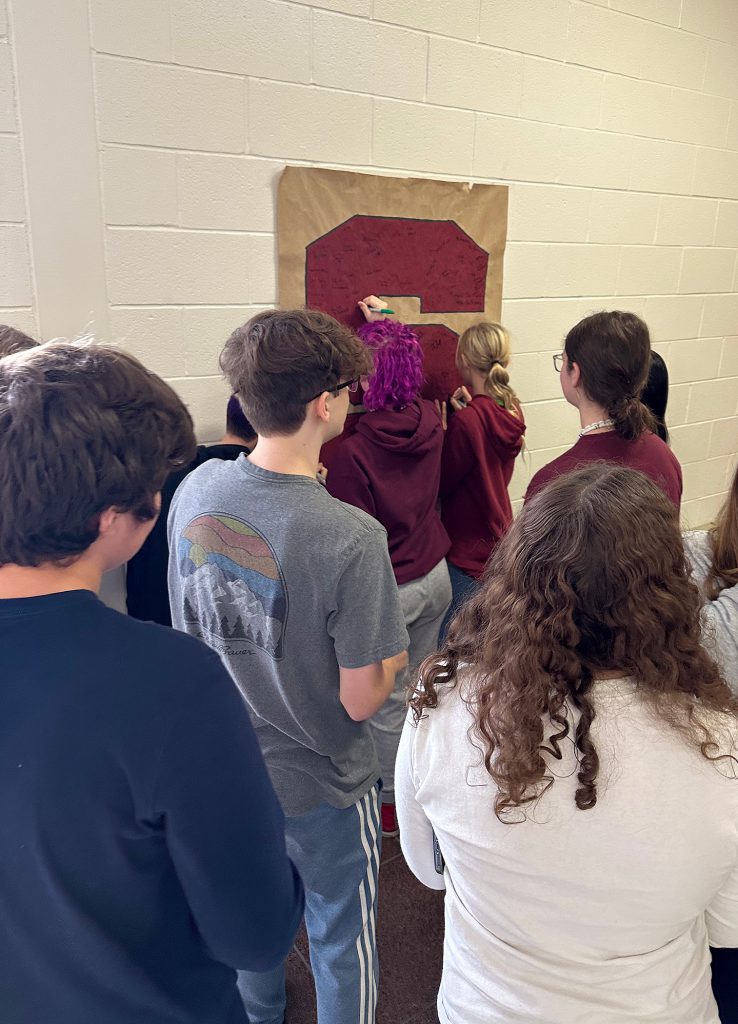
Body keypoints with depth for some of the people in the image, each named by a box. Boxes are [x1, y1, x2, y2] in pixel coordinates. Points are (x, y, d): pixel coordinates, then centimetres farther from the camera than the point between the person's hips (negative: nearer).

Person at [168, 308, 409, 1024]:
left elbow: (187, 626, 1)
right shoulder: (351, 538, -31)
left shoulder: (195, 491, -14)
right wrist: (391, 661, -2)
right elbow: (361, 701, -22)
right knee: (341, 939, 23)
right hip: (319, 784, -6)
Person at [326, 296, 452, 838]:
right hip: (436, 576, 7)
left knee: (386, 699, 12)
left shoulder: (353, 453, -26)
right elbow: (412, 375, 18)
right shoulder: (430, 422, -7)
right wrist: (386, 322, 28)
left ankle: (394, 801, 30)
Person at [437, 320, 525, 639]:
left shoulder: (469, 419, -23)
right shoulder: (511, 407, 1)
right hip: (500, 537, 9)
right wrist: (462, 407, -10)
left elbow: (442, 483, -14)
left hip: (467, 550, -8)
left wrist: (447, 421, -7)